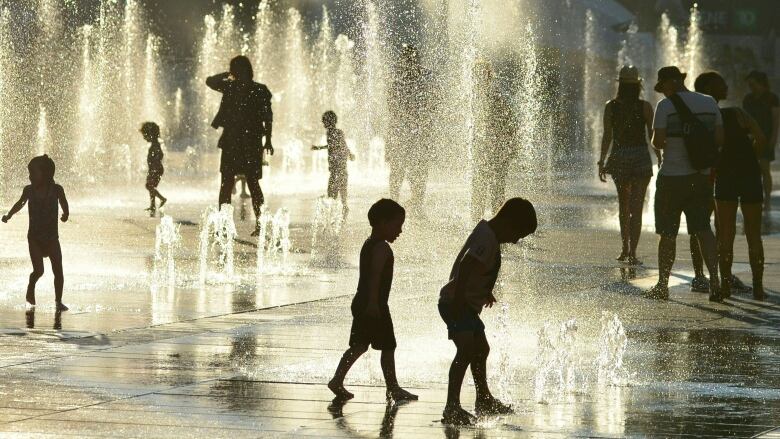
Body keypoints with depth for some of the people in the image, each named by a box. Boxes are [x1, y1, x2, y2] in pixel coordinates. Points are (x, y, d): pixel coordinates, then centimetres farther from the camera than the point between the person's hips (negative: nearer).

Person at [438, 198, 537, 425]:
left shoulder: (486, 231, 12)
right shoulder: (488, 240, -20)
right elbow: (465, 267, -31)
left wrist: (486, 292, 40)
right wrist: (458, 303, -35)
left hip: (467, 304, 11)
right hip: (456, 303, -11)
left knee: (481, 349, 24)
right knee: (467, 349, -25)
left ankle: (484, 401, 43)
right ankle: (452, 406, -33)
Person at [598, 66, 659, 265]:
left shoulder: (611, 107, -3)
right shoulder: (645, 107, -6)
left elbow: (607, 137, -3)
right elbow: (653, 138, -3)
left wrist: (601, 162, 4)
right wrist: (660, 160, 8)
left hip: (619, 158, 2)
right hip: (641, 158, -2)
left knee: (624, 205, 20)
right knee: (636, 209, -2)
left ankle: (625, 249, 25)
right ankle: (632, 253, -10)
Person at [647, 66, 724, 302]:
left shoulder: (666, 106, -11)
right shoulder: (710, 104, 5)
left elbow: (658, 141, -15)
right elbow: (719, 140, 5)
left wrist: (658, 142, 7)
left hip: (672, 177, -4)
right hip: (701, 176, 4)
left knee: (667, 233, 6)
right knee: (702, 229, 8)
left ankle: (662, 285, 14)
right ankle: (714, 280, -8)